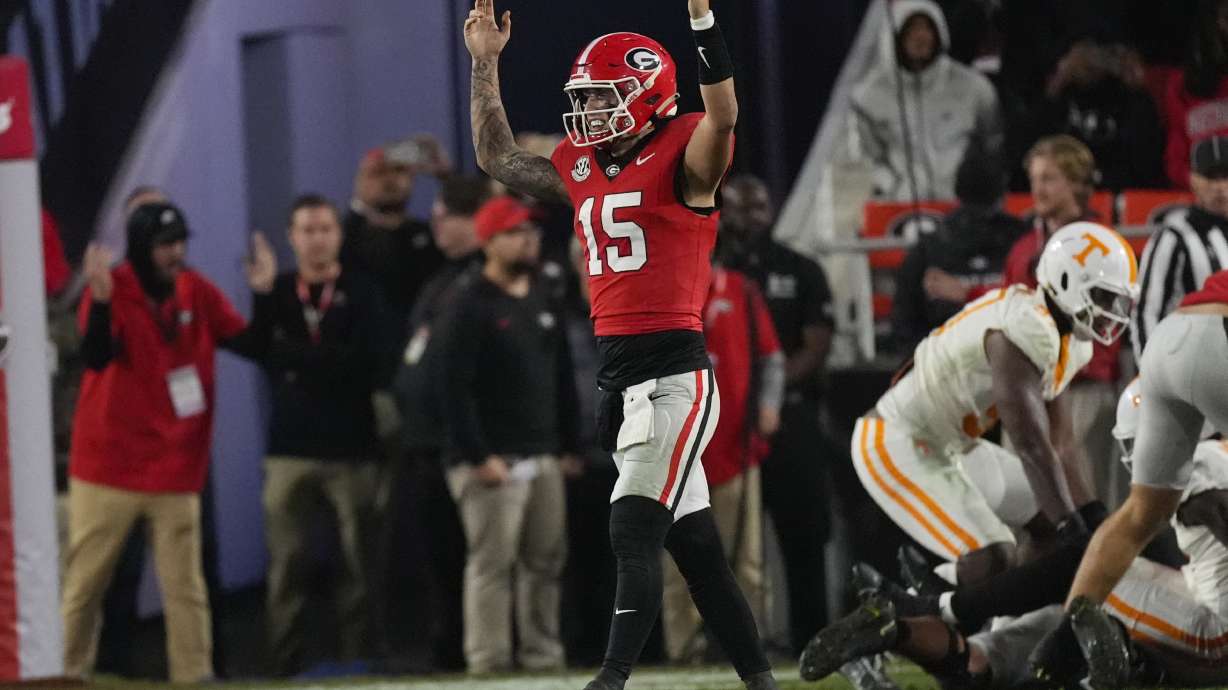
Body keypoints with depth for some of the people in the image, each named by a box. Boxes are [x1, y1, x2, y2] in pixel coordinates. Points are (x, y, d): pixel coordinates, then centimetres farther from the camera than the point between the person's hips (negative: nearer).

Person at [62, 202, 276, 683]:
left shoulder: (197, 291, 4)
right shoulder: (113, 289, -9)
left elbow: (251, 345, 3)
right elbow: (96, 357, -23)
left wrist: (262, 295, -12)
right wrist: (100, 299, -39)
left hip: (176, 467, 3)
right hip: (109, 462, -3)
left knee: (185, 585, -2)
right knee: (84, 579, 3)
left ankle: (194, 676, -1)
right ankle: (69, 673, 13)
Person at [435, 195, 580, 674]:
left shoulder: (542, 302, 17)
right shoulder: (470, 306, -7)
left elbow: (563, 379, 20)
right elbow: (454, 388, -14)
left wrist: (569, 446, 14)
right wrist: (478, 457, -18)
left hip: (543, 458, 7)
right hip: (493, 461, -7)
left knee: (546, 561, 7)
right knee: (492, 563, -9)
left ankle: (543, 656, 13)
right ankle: (487, 662, -9)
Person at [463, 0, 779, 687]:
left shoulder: (681, 160, -7)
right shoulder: (580, 168, 15)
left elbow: (722, 115, -27)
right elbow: (499, 158, 29)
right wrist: (486, 66, 23)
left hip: (674, 372, -8)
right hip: (616, 371, 8)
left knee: (634, 534, -14)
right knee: (695, 544, 10)